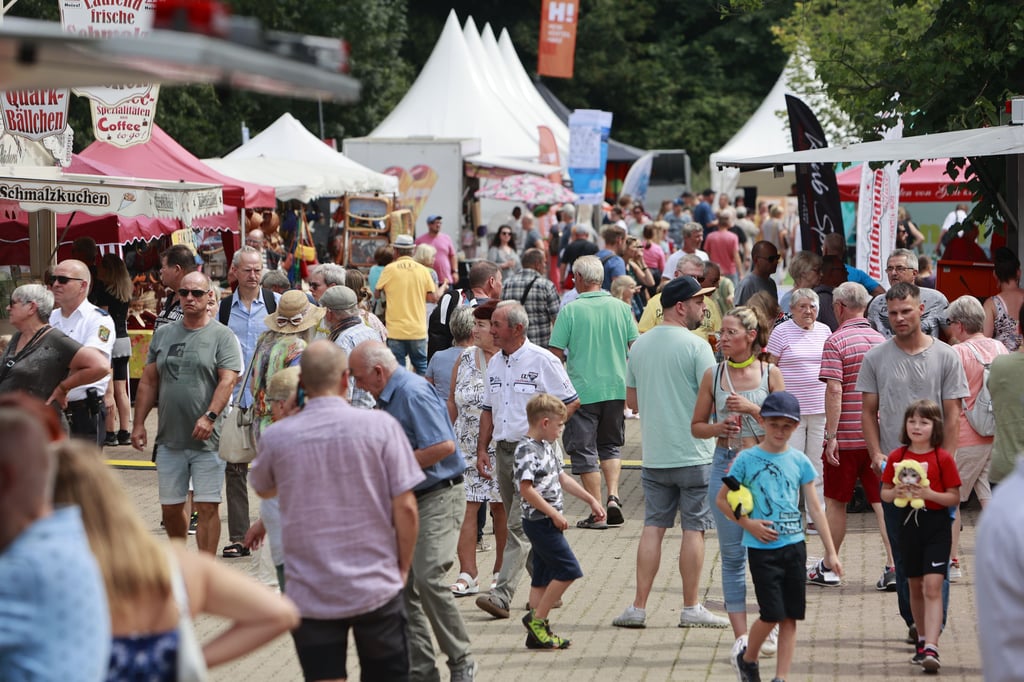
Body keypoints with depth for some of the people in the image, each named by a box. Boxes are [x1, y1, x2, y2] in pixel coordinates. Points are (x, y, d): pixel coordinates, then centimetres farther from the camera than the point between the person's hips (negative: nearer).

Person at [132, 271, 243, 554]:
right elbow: (148, 382, 15)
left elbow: (228, 380, -12)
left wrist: (210, 417, -24)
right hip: (169, 439, 4)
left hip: (208, 440, -4)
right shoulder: (163, 335, 12)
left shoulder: (222, 337, -2)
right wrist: (138, 423, 9)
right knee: (170, 508, 10)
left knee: (207, 507, -6)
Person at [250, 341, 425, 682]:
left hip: (310, 597, 0)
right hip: (376, 588, 0)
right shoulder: (380, 425, -9)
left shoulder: (276, 436, -5)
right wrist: (403, 568, 6)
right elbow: (405, 507, -9)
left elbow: (262, 489, 18)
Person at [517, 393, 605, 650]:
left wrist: (591, 499, 23)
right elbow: (526, 489, -22)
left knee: (543, 577, 10)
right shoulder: (527, 450, -16)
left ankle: (538, 632, 13)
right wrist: (554, 514, -20)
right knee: (568, 569, -11)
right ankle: (537, 618, -4)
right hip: (540, 521, -10)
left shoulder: (545, 447, 15)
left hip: (547, 523, 10)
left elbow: (562, 478, 25)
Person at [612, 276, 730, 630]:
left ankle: (638, 607, 6)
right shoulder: (696, 346, -12)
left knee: (653, 527, 8)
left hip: (654, 455, 5)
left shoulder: (639, 345, 7)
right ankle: (691, 608, 7)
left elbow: (632, 401, 15)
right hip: (694, 454, -5)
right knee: (694, 528, 2)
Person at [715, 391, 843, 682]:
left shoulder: (799, 461, 4)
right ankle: (747, 658, 20)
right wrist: (748, 523, -11)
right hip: (762, 549, -3)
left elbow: (816, 508, 7)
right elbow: (722, 499, 3)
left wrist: (830, 551, 5)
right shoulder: (747, 459, -4)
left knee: (791, 617, 2)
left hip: (794, 546, 3)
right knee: (772, 613, -7)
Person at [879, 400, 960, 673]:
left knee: (932, 586, -13)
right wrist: (896, 492, -13)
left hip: (936, 527, -4)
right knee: (915, 586, 13)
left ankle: (931, 648, -20)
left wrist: (929, 494, -21)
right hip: (909, 525, 4)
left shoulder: (943, 458, -6)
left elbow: (955, 497, -5)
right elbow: (884, 493, 9)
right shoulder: (897, 457, 3)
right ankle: (922, 640, 28)